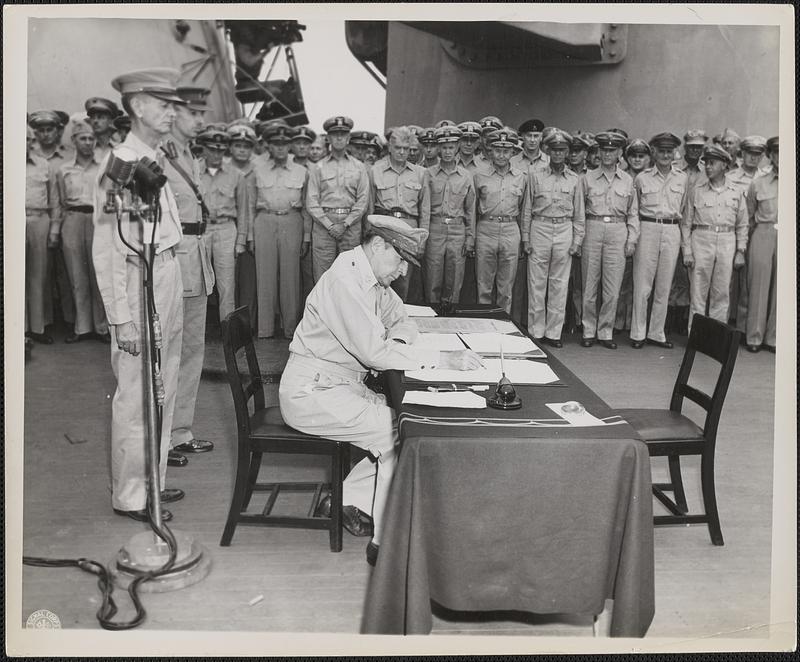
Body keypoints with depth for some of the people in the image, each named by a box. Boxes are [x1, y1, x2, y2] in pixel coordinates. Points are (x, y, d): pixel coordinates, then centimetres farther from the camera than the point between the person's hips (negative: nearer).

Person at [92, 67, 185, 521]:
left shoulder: (157, 159, 12)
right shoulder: (121, 164, -13)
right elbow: (107, 249, -16)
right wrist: (121, 317, -18)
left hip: (170, 276, 9)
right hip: (141, 281, -9)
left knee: (164, 391, 17)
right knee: (137, 396, 1)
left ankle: (153, 480, 32)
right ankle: (130, 496, 16)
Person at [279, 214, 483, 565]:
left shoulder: (370, 278, 8)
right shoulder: (344, 280, -22)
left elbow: (402, 322, 18)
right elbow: (374, 352, -29)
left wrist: (396, 342, -7)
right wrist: (443, 358, -28)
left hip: (342, 385, 9)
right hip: (311, 393, -9)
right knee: (398, 431, -17)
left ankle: (348, 498, 7)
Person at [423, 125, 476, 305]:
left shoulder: (466, 176, 9)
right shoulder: (428, 174, 5)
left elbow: (470, 210, 11)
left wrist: (470, 239, 6)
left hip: (458, 230, 1)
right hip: (434, 229, -1)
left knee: (454, 284, 4)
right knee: (433, 283, 0)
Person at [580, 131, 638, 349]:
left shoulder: (627, 180, 11)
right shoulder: (588, 178, 7)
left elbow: (633, 213, 14)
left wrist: (632, 239, 5)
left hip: (617, 233, 1)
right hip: (592, 230, -1)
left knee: (612, 288, 0)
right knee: (589, 286, 2)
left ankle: (606, 332, 10)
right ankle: (588, 330, 12)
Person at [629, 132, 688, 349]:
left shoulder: (682, 178, 10)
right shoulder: (642, 178, 3)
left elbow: (684, 209, 16)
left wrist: (686, 242, 12)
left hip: (672, 232, 3)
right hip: (647, 229, -2)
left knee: (664, 287, 6)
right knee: (642, 286, -3)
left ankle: (656, 333, 14)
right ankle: (638, 333, 5)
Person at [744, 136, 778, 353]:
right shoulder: (758, 183, 4)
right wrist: (754, 235, 13)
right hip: (763, 235, 0)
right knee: (758, 286, 2)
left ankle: (773, 337, 14)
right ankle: (754, 337, 11)